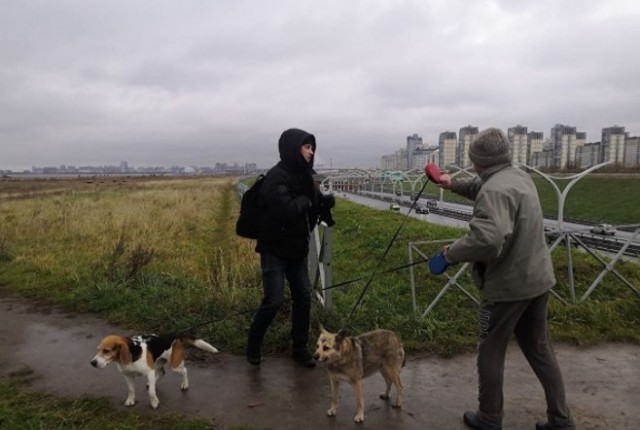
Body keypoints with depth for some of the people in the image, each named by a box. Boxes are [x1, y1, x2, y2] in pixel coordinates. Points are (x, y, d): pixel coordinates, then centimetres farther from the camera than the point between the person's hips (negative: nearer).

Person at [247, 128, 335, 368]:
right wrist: (306, 200, -13)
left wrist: (324, 201, -7)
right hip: (274, 249, -7)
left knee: (303, 298, 7)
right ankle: (253, 344, 16)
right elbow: (286, 210, -31)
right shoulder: (276, 176, -18)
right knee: (274, 300, -9)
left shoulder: (303, 175, 7)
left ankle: (299, 348, 22)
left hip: (297, 249, 8)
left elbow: (314, 203, 15)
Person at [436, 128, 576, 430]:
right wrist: (455, 184, 33)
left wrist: (452, 253, -24)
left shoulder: (494, 190, -24)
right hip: (536, 278, 9)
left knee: (491, 351, 10)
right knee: (539, 348, 20)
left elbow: (487, 239, -39)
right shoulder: (519, 176, 6)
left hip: (508, 284, -8)